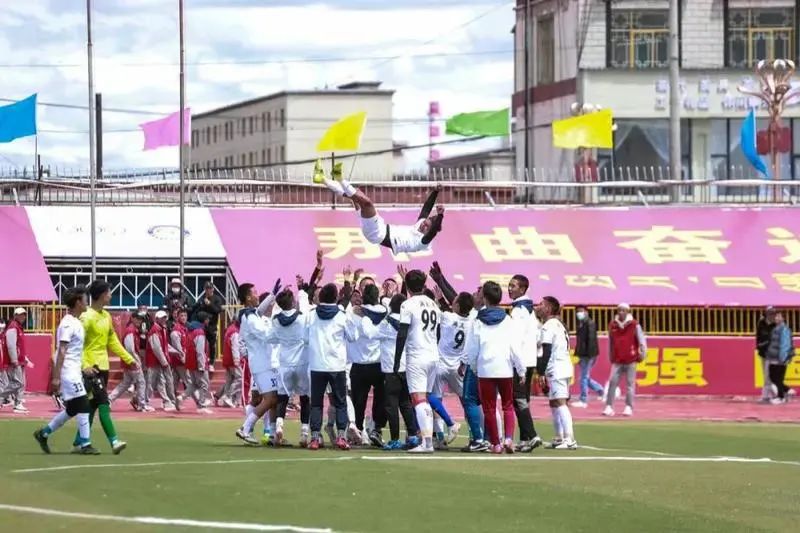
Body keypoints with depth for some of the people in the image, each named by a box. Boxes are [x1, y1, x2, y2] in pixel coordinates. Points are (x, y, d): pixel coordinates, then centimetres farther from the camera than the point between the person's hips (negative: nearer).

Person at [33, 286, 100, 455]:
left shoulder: (77, 322, 15)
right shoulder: (68, 324, -15)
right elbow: (61, 351, -19)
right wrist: (56, 377, -22)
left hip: (75, 371, 10)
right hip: (68, 372, -10)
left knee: (72, 410, 13)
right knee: (83, 406, -10)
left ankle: (43, 433, 23)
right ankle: (85, 444, -7)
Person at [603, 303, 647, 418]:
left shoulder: (634, 325, -3)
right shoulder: (612, 326, 7)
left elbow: (642, 341, 1)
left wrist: (642, 354, 1)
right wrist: (610, 357, 19)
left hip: (631, 360, -2)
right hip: (617, 361, 2)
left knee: (630, 384, 0)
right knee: (612, 382, -6)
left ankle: (629, 407, 6)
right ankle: (609, 407, -4)